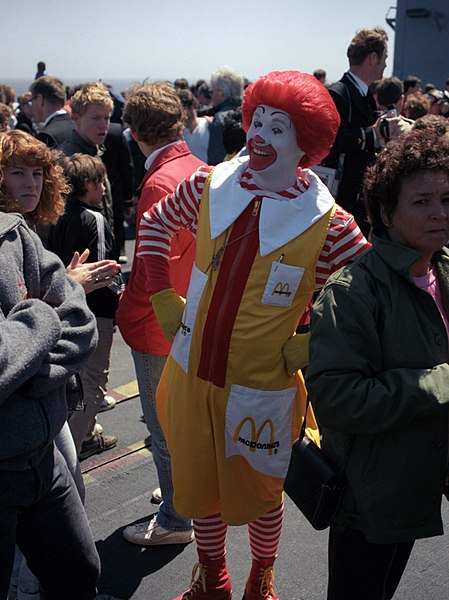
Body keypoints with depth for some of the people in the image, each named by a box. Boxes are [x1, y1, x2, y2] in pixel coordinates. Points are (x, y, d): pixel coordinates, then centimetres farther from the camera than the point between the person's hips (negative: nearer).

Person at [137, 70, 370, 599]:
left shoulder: (325, 223, -16)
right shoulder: (211, 185, -5)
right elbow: (155, 224, 11)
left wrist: (306, 347, -15)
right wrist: (164, 299, 3)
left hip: (261, 387, -3)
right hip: (191, 372, 4)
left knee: (259, 493, 18)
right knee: (196, 485, 20)